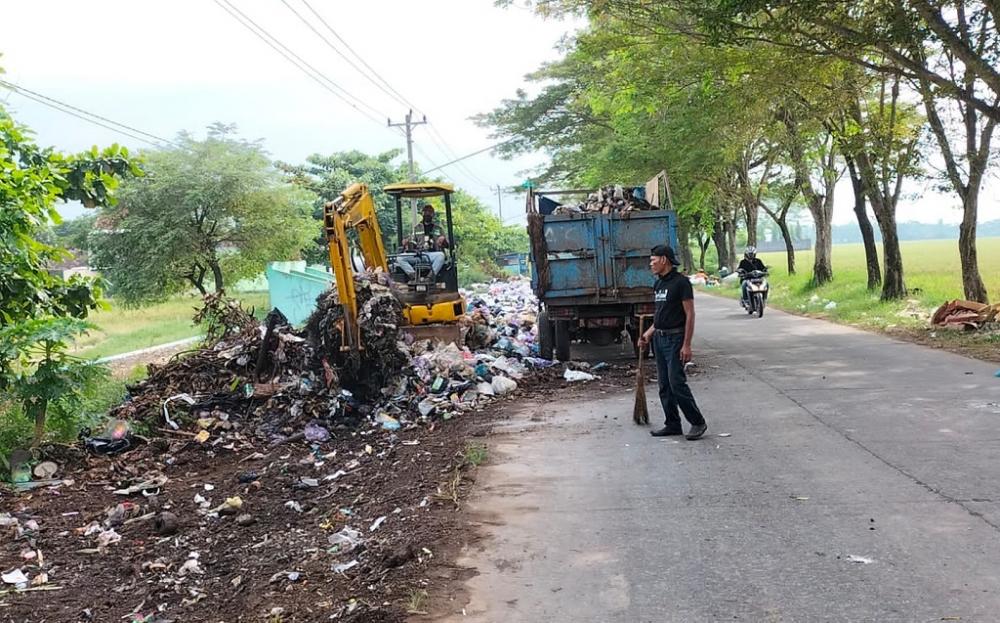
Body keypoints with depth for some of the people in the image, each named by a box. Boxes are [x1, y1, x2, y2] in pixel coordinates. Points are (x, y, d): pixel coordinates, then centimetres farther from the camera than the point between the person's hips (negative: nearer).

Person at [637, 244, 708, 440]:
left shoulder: (681, 282, -11)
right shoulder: (658, 284, 15)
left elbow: (689, 314, -14)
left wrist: (686, 345, -19)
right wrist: (649, 333, 13)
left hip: (675, 338, -9)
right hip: (659, 339, 9)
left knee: (677, 383, -11)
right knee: (664, 385, 9)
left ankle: (698, 422, 2)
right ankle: (673, 424, 16)